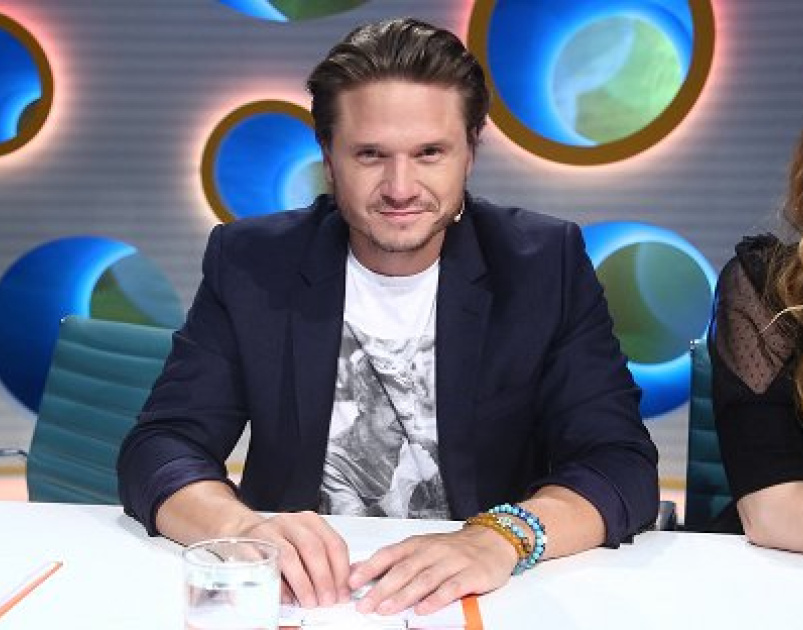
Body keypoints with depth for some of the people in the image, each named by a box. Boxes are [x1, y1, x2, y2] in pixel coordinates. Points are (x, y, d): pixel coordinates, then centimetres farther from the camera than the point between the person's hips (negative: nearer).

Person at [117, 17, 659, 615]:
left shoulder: (545, 264, -6)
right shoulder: (251, 263, -4)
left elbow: (624, 466, -11)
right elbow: (158, 450, -8)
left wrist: (502, 538, -30)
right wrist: (243, 528, -29)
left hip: (477, 595, 2)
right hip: (302, 592, -1)